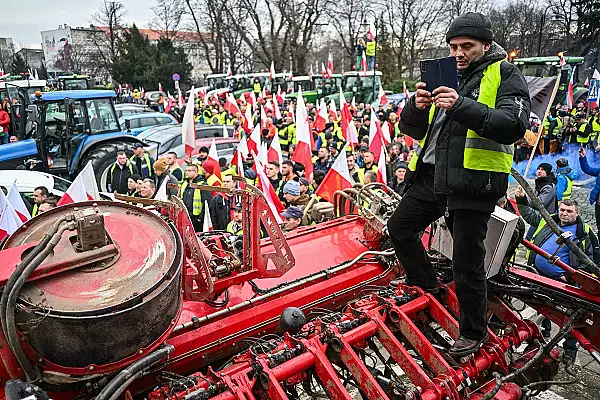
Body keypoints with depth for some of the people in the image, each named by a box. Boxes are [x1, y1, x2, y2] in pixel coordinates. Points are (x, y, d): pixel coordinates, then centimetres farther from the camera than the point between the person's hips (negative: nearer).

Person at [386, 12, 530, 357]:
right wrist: (417, 107, -10)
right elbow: (413, 130, 12)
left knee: (467, 264, 1)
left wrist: (462, 106, -29)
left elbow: (514, 126, -19)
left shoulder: (506, 75, 0)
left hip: (472, 183, -6)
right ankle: (427, 284, 39)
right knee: (400, 228, 16)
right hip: (433, 175, 7)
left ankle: (474, 333, 25)